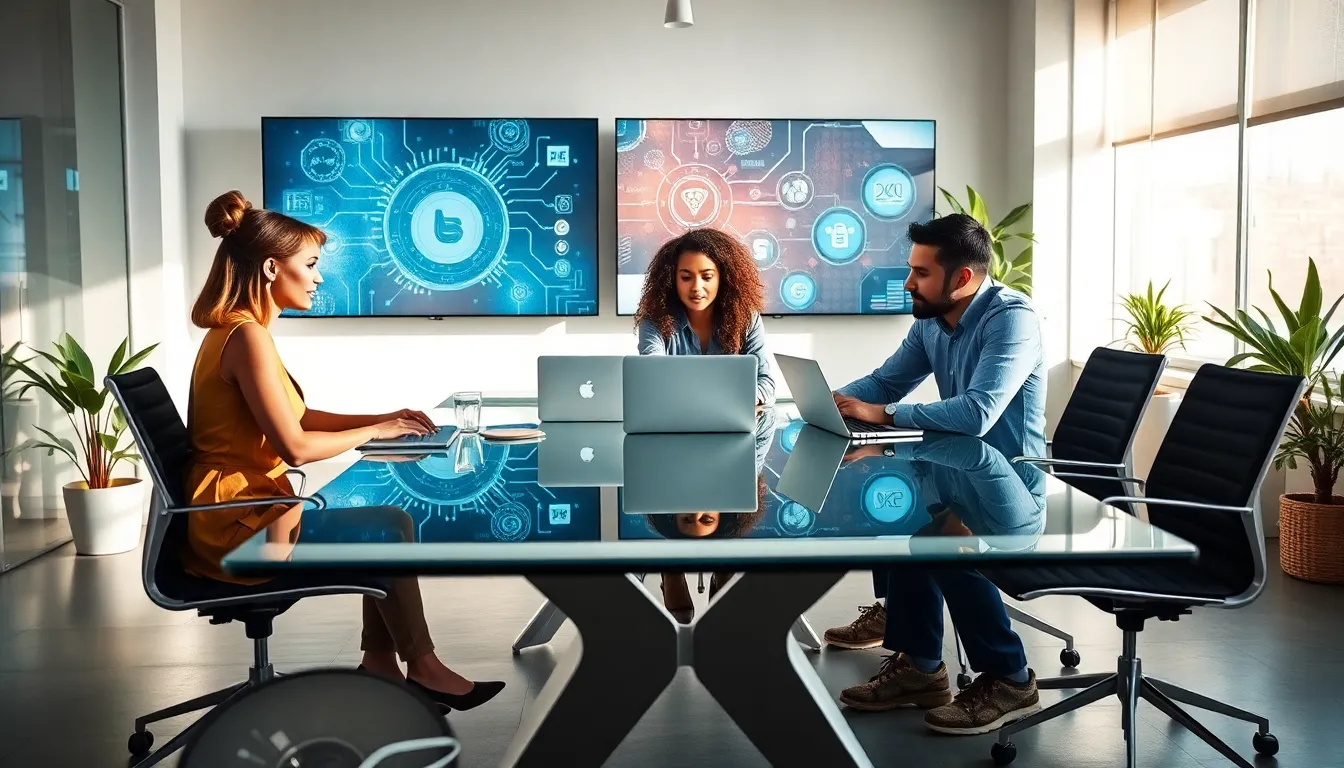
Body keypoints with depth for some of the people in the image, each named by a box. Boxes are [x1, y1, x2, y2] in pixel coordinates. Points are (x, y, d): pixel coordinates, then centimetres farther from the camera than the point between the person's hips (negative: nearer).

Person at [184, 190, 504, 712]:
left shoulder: (235, 330, 12)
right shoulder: (248, 336, -20)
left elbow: (295, 417, 19)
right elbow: (294, 447, -24)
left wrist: (380, 419, 9)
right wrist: (372, 431, -9)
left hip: (238, 513, 10)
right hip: (240, 525, -10)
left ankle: (379, 664, 12)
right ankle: (421, 668, 10)